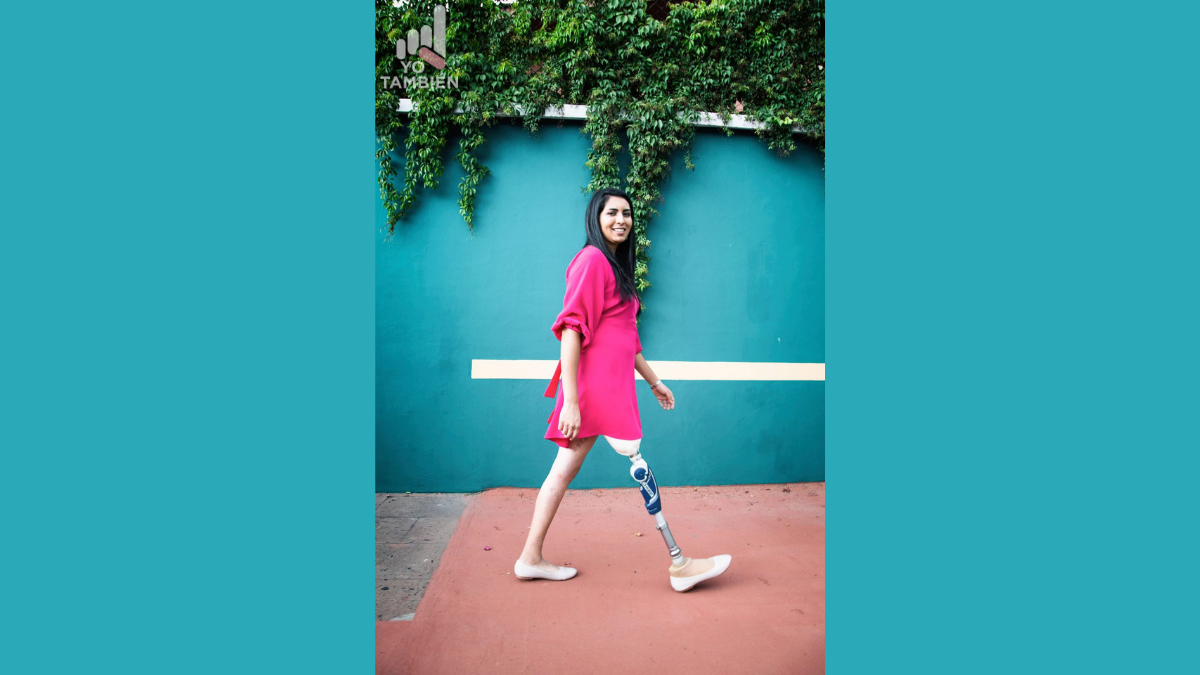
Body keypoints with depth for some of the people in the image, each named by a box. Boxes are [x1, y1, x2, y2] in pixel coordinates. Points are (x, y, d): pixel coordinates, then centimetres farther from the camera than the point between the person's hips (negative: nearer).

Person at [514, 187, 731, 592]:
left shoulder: (617, 265, 20)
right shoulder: (592, 259, -11)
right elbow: (571, 329, -19)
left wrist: (653, 380, 25)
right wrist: (570, 399, -24)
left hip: (612, 383, 10)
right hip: (598, 381, -10)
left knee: (565, 468, 11)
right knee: (640, 468, -1)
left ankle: (530, 559, 20)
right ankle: (679, 565, 12)